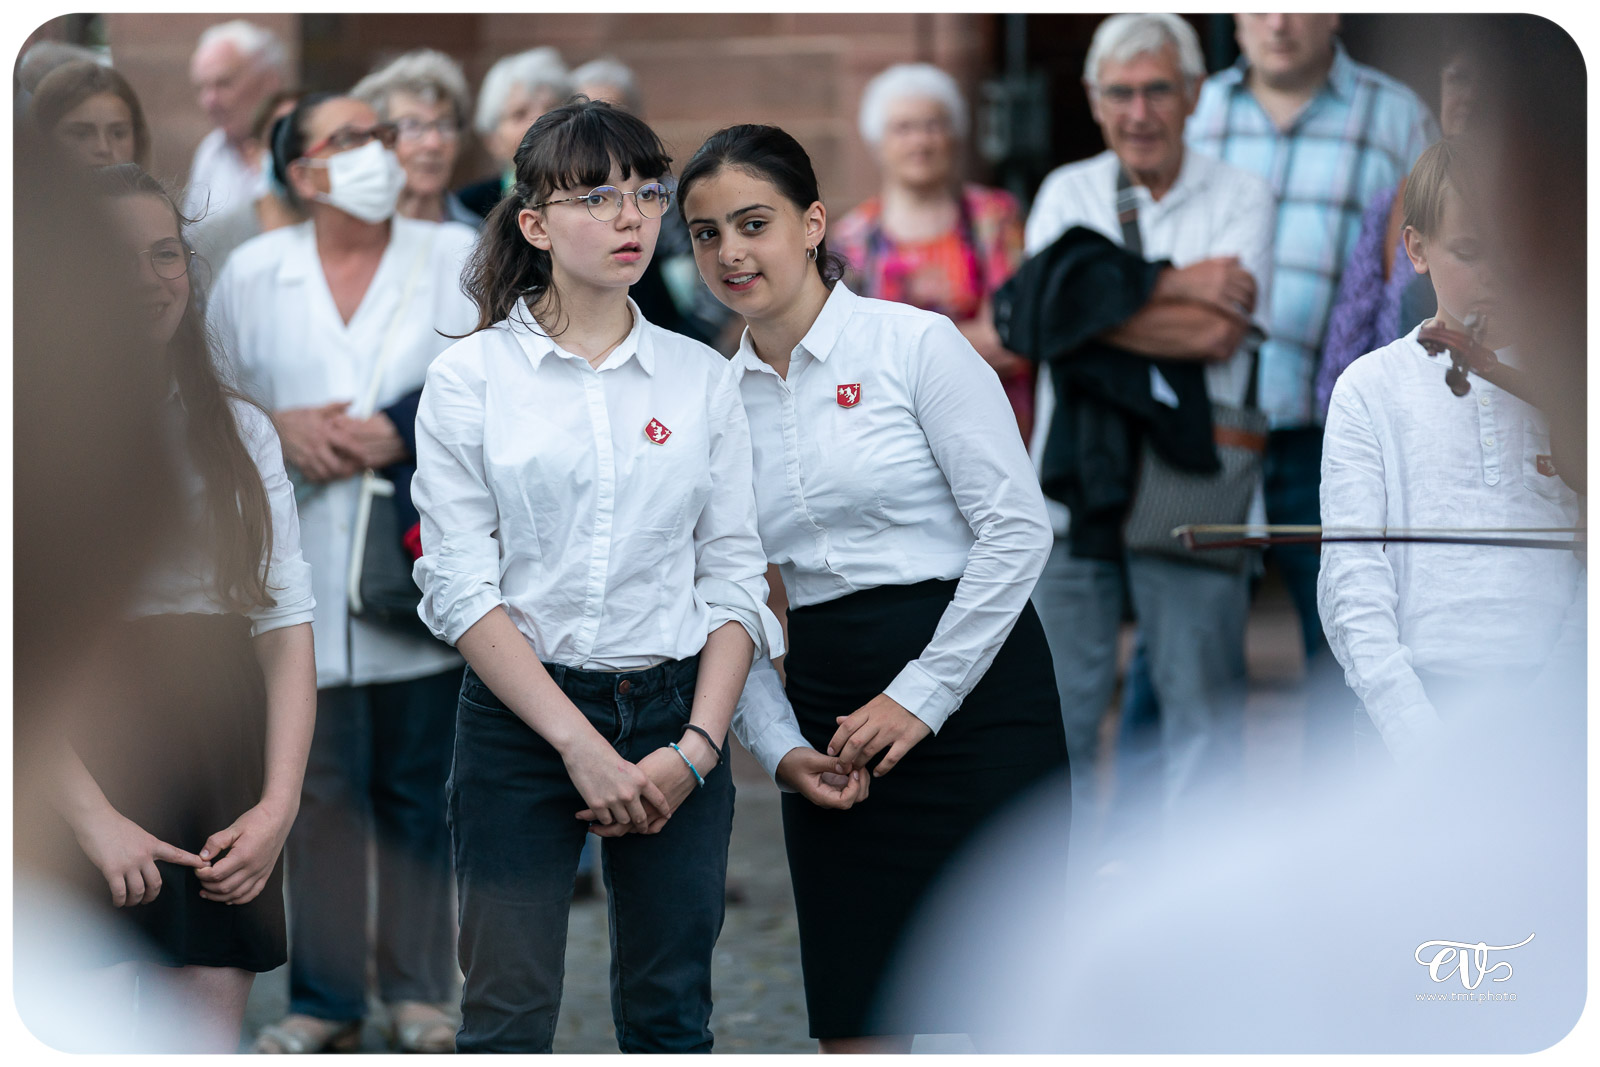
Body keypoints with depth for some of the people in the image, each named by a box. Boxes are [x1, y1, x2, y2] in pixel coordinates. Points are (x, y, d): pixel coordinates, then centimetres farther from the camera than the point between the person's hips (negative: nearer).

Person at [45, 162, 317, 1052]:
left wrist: (279, 802, -3)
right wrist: (92, 815, -17)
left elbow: (287, 627, 10)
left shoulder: (241, 431, 16)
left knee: (210, 1035, -1)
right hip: (82, 762, -4)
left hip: (226, 773, 4)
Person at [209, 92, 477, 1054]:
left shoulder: (456, 256, 5)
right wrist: (277, 426, -7)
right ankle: (324, 999, 13)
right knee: (317, 791, 3)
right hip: (303, 574, 1)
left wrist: (400, 433, -17)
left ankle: (419, 991, 17)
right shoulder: (253, 271, 8)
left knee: (418, 789, 6)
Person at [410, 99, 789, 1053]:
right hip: (521, 717, -2)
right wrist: (580, 744, -14)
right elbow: (459, 585, -7)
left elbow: (736, 578, 5)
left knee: (670, 1013, 8)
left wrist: (696, 748, -8)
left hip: (677, 718, 3)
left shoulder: (702, 377, 7)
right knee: (508, 1017, -3)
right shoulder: (470, 377, -1)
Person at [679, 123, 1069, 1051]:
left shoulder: (918, 345, -5)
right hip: (828, 712, 5)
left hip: (971, 688, -5)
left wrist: (919, 696, -12)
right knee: (855, 1030, 5)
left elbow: (1018, 530, -10)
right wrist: (781, 747, -1)